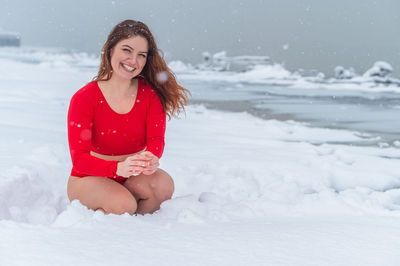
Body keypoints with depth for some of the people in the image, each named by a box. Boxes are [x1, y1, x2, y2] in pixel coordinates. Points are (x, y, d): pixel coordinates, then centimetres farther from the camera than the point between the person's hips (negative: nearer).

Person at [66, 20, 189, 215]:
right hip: (89, 179, -3)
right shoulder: (84, 98, -13)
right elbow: (79, 158, -19)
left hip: (132, 179, 3)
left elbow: (156, 139, -15)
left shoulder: (151, 94, -3)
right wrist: (119, 168, -39)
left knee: (163, 184, -28)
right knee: (124, 204, -33)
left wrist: (151, 159, -41)